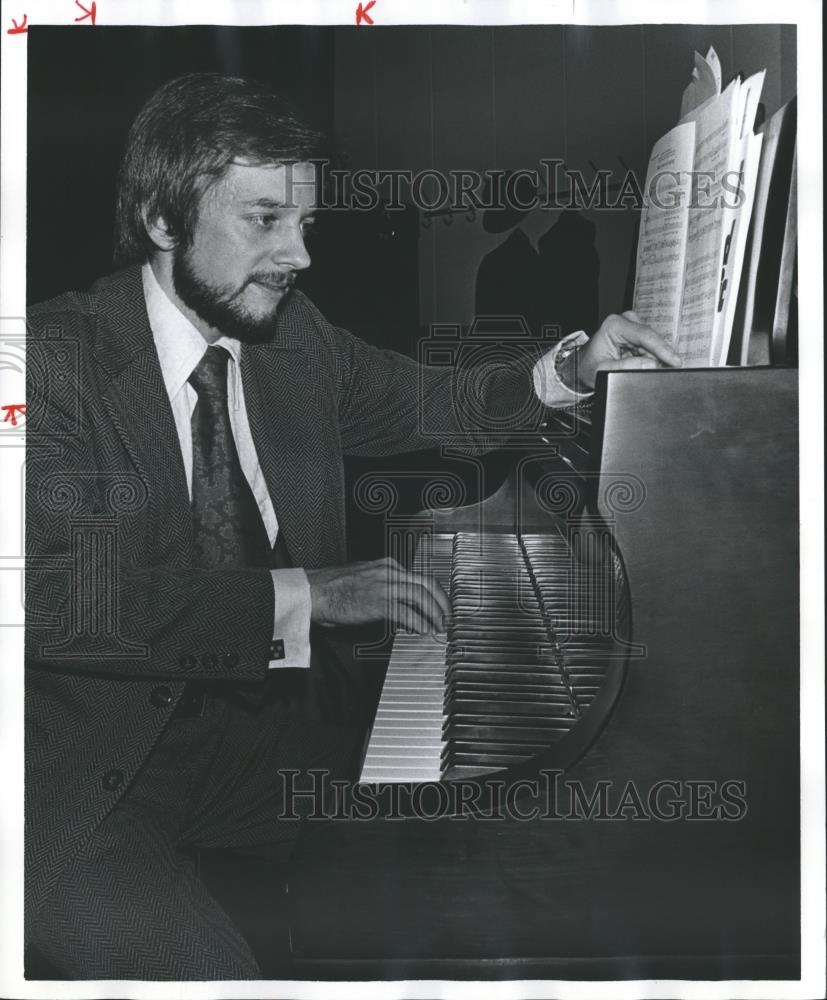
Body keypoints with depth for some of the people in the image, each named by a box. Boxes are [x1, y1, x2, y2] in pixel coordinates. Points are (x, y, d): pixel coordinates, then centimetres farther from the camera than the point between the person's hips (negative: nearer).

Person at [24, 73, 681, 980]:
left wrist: (570, 371, 1)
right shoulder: (57, 353, -13)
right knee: (212, 972, -28)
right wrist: (298, 594, -29)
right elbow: (54, 592, -25)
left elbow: (430, 403, 19)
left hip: (254, 726, 6)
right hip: (88, 776, -5)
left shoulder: (295, 337, 6)